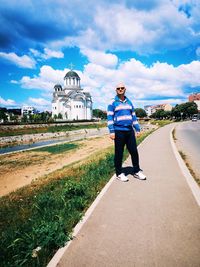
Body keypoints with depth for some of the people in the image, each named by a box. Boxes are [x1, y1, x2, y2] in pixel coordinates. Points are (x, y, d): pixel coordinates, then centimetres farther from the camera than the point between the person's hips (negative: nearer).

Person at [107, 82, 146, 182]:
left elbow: (133, 116, 19)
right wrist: (111, 131, -15)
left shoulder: (129, 102, 17)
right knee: (119, 153, 3)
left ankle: (137, 171, 21)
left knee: (134, 151, 7)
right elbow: (110, 118, -6)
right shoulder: (113, 103, 1)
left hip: (130, 131, 5)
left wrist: (137, 129, 14)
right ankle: (119, 173, 15)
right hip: (119, 131, -5)